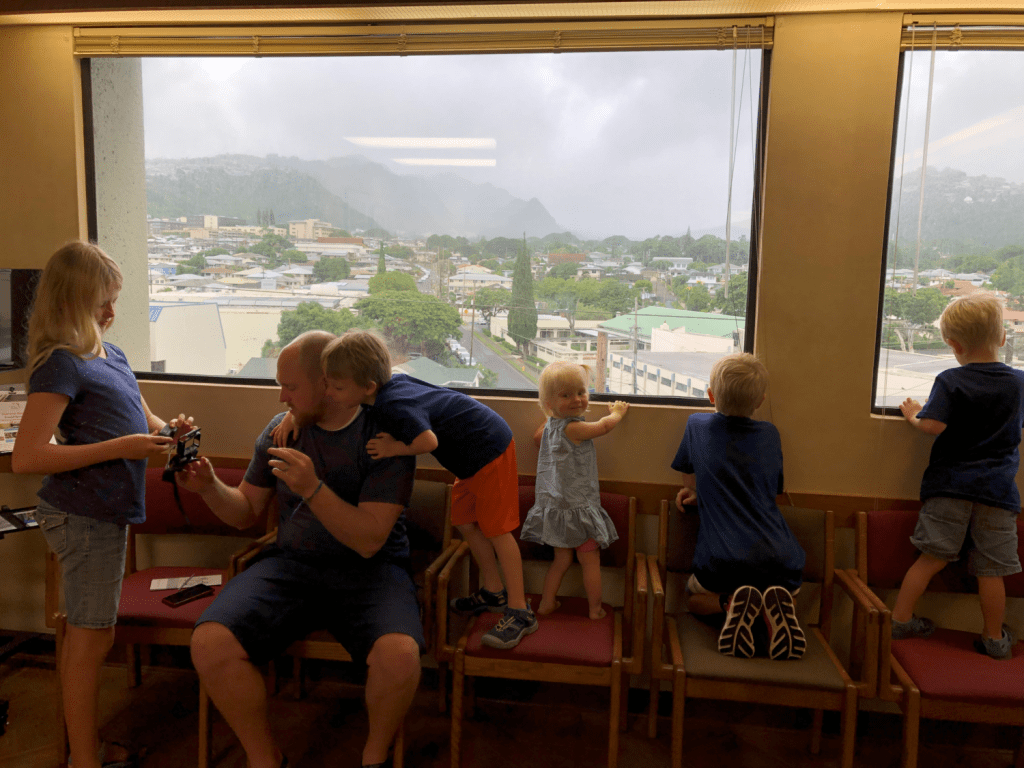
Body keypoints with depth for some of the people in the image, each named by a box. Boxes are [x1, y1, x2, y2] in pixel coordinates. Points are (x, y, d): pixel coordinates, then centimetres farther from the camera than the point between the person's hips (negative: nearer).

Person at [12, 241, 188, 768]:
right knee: (93, 637, 2)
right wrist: (120, 448, -24)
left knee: (84, 636, 18)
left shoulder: (111, 355, 10)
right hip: (82, 516, -9)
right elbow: (26, 458, -24)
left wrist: (167, 430, -2)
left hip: (107, 512, 9)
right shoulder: (60, 363, -17)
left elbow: (140, 419, 21)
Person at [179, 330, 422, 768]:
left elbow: (369, 540, -15)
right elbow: (247, 512, 16)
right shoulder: (281, 429, 6)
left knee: (399, 655, -32)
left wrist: (313, 488, -26)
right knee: (209, 644, -21)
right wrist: (209, 488, -4)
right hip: (291, 564, 4)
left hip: (368, 570, -4)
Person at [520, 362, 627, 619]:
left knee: (562, 558, 20)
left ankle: (547, 603, 25)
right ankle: (595, 609, 18)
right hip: (577, 507, -8)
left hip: (554, 507, 8)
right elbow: (605, 425, -8)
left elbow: (537, 438, 29)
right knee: (590, 560, 7)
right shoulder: (574, 428, -21)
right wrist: (617, 412, 12)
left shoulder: (549, 424, 6)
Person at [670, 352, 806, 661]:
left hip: (722, 563, -2)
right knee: (783, 591, 35)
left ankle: (730, 601, -6)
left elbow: (692, 484, 15)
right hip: (780, 560, 3)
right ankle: (775, 605, -1)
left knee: (694, 599, 28)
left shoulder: (697, 426, 5)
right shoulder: (770, 435, 12)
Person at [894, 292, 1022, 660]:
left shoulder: (950, 381, -8)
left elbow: (932, 425, -20)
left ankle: (899, 619, 9)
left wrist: (914, 414, 0)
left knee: (932, 558, 3)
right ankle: (994, 639, 20)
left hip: (949, 485, -2)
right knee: (990, 570, 8)